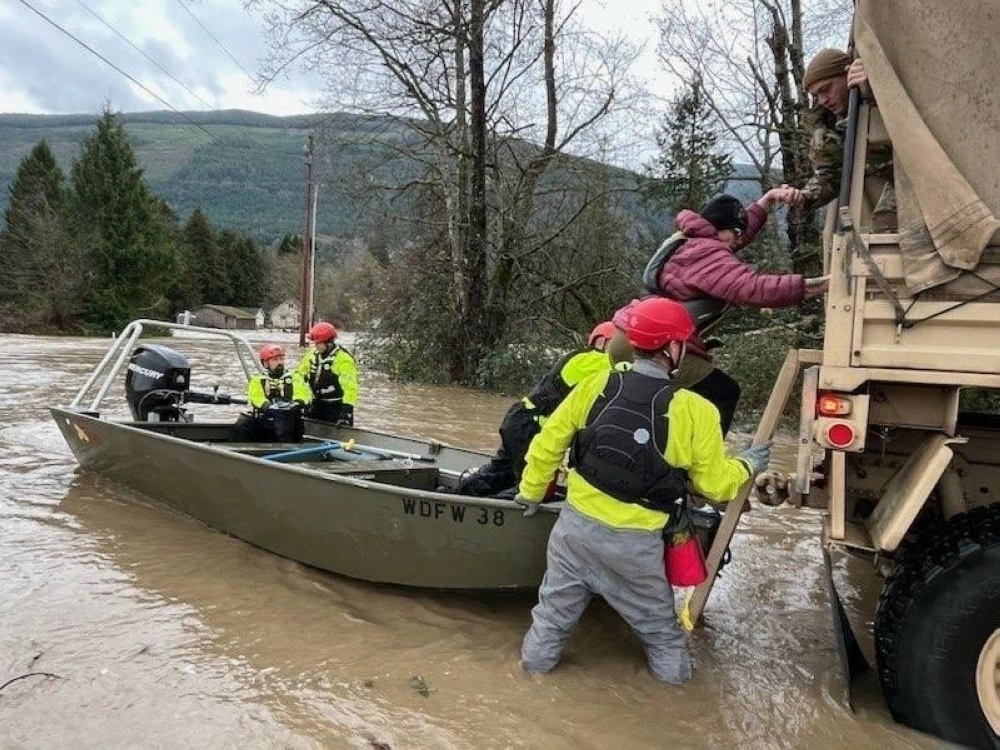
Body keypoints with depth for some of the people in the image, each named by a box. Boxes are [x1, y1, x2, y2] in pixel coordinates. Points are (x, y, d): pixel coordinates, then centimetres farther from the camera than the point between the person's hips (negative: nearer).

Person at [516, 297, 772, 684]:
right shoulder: (695, 411, -15)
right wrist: (747, 465, 17)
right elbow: (714, 484, -4)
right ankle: (673, 669, 42)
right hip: (635, 542, -1)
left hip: (577, 524, 2)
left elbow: (549, 442, -1)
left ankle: (537, 657, 39)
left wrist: (531, 491, 15)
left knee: (556, 605, 24)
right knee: (657, 618, 25)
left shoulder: (597, 385, -9)